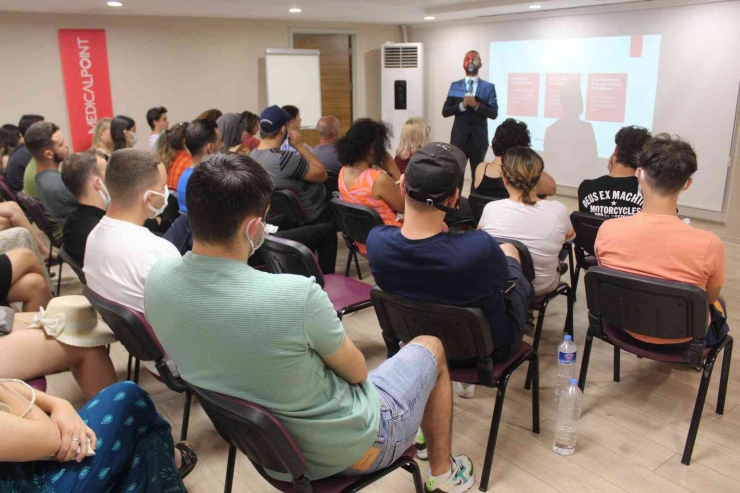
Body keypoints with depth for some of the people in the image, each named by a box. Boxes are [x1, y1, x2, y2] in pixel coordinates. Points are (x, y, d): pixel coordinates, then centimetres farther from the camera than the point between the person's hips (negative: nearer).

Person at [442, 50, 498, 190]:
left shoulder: (488, 87, 3)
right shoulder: (455, 86, 6)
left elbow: (494, 113, -5)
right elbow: (445, 112, 1)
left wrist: (477, 105, -20)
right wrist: (462, 105, -16)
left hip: (479, 139, 0)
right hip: (459, 138, 1)